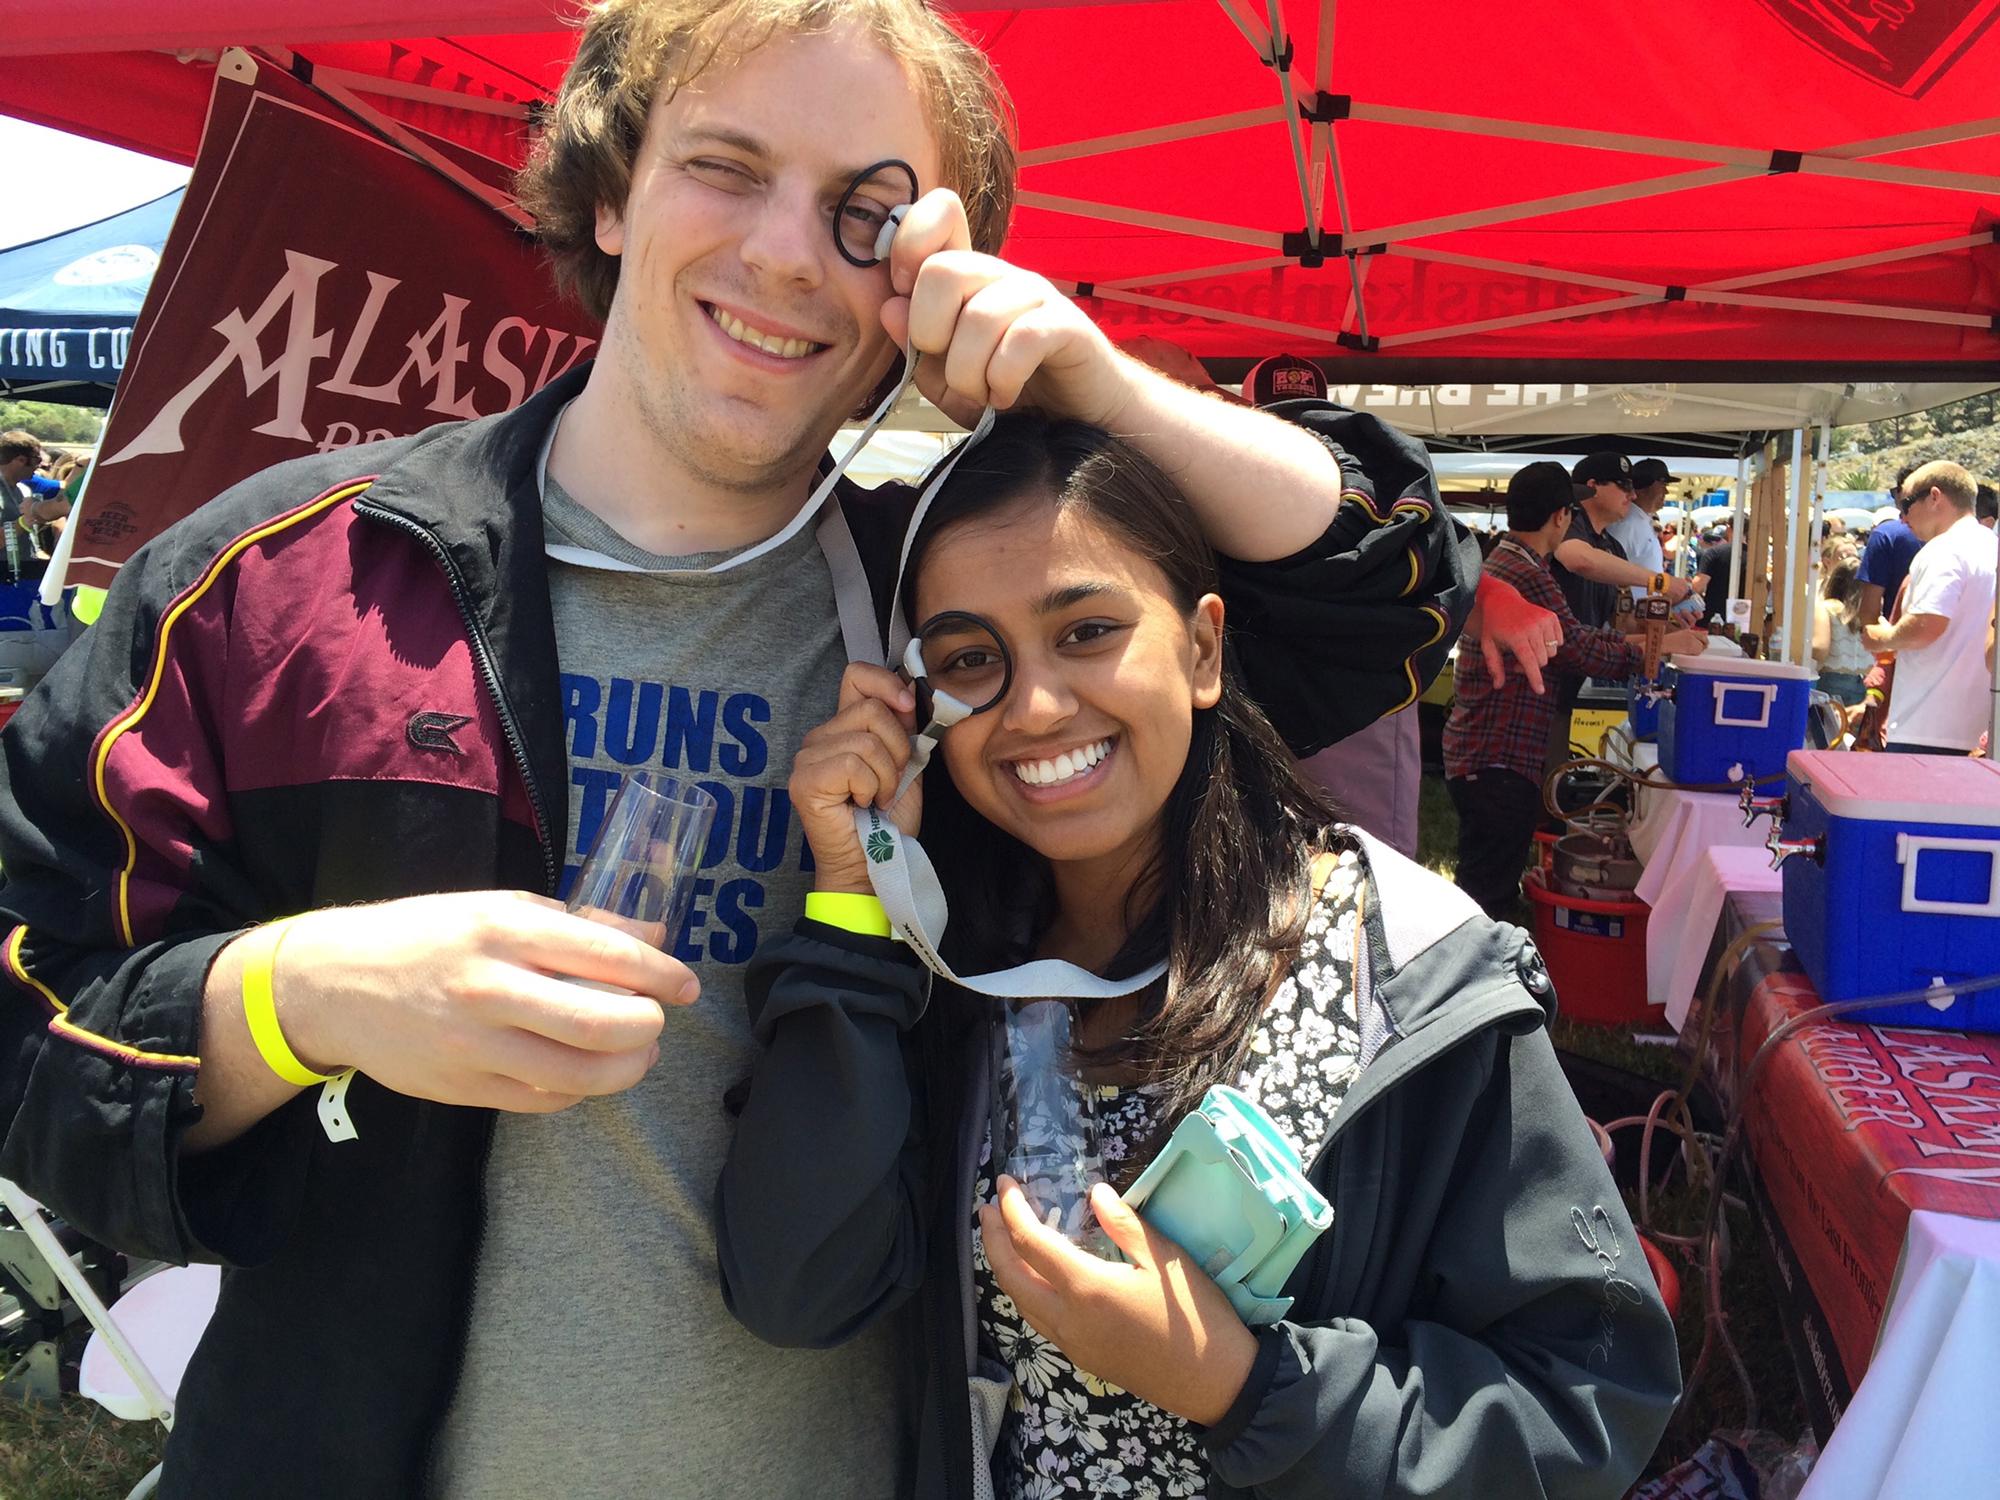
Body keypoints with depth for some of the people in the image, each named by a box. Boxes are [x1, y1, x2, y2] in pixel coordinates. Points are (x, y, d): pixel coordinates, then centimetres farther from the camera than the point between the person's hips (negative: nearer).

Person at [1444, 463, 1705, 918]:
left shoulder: (1499, 562, 13)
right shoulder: (1527, 576, -20)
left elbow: (1571, 637, 18)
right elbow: (1584, 654, -17)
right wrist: (1664, 646, -5)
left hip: (1474, 755, 11)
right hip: (1499, 764, -11)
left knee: (1481, 895, 20)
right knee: (1489, 901, -3)